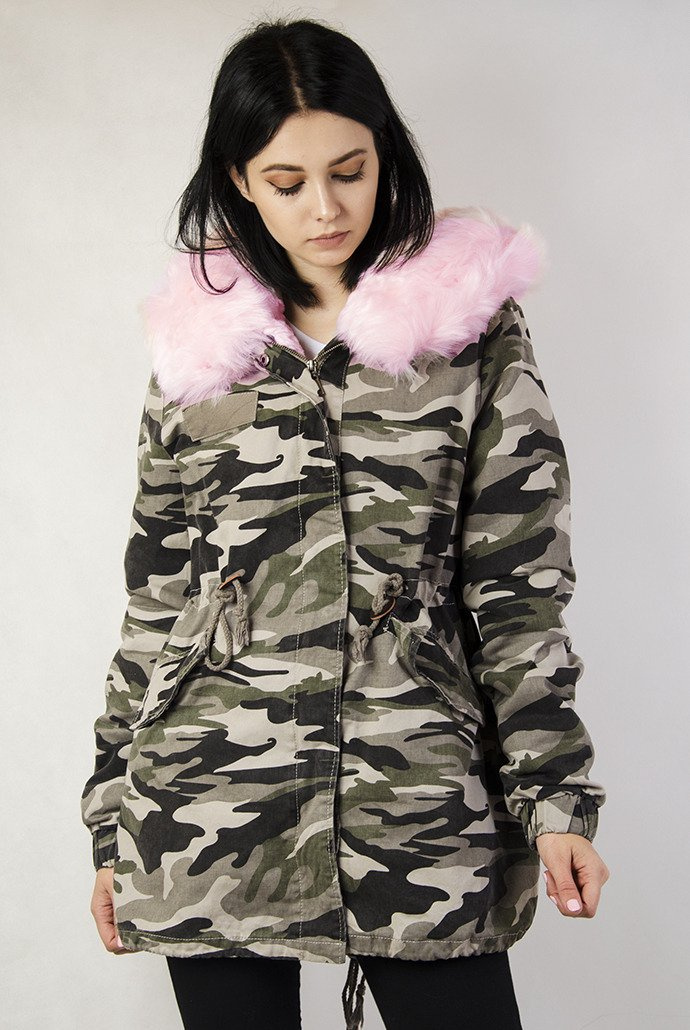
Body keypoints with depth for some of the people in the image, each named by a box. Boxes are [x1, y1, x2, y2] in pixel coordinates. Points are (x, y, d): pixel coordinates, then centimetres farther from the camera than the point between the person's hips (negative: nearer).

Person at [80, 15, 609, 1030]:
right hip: (211, 817, 1)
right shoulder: (199, 346, 7)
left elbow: (518, 585, 4)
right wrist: (113, 823, 11)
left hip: (424, 814, -1)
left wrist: (556, 794, -3)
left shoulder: (474, 327, 4)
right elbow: (155, 595, 11)